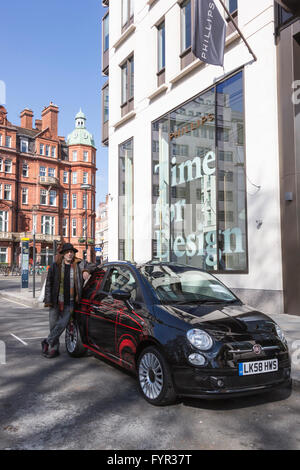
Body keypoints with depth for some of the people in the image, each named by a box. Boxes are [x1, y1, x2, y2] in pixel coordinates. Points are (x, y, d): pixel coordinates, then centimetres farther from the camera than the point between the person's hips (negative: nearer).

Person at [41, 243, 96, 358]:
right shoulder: (55, 266, 4)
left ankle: (47, 342, 12)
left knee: (62, 325, -9)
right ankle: (54, 349, 20)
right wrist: (48, 300, -3)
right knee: (53, 326, 5)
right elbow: (48, 284, 5)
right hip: (55, 301, 0)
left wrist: (86, 271, -3)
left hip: (70, 302, 0)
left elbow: (92, 265, 19)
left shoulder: (79, 265, 5)